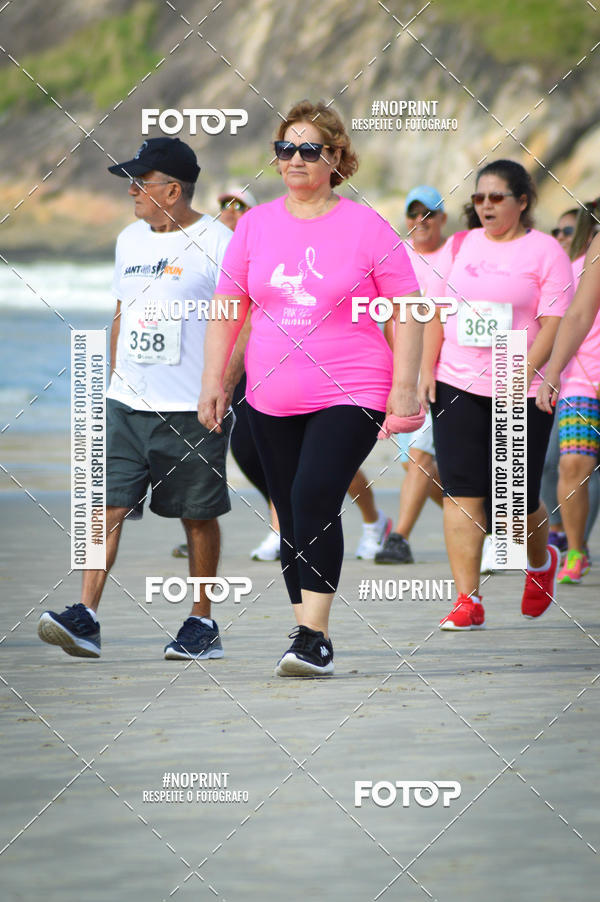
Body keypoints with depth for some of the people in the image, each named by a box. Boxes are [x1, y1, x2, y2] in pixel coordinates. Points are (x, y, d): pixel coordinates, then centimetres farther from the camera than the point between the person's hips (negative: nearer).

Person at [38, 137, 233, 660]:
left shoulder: (217, 243, -8)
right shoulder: (130, 240, 13)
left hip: (192, 409, -6)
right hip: (127, 402, 6)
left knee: (198, 515, 5)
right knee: (107, 503, -5)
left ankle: (203, 624, 16)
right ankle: (86, 618, -10)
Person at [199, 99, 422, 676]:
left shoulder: (366, 227, -3)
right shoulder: (254, 225, 8)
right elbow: (227, 307, 14)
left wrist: (405, 388, -8)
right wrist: (213, 379, 7)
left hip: (351, 395, -5)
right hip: (272, 400, 5)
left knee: (314, 499, -21)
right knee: (292, 518, 8)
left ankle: (313, 637, -20)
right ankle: (310, 635, 18)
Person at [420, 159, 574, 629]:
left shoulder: (546, 251, -3)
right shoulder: (463, 245, 11)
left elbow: (553, 324, -9)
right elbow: (440, 309, 15)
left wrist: (520, 377, -19)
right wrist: (427, 369, 5)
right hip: (458, 386, 4)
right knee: (461, 493, -6)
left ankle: (542, 560, 34)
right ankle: (468, 601, -5)